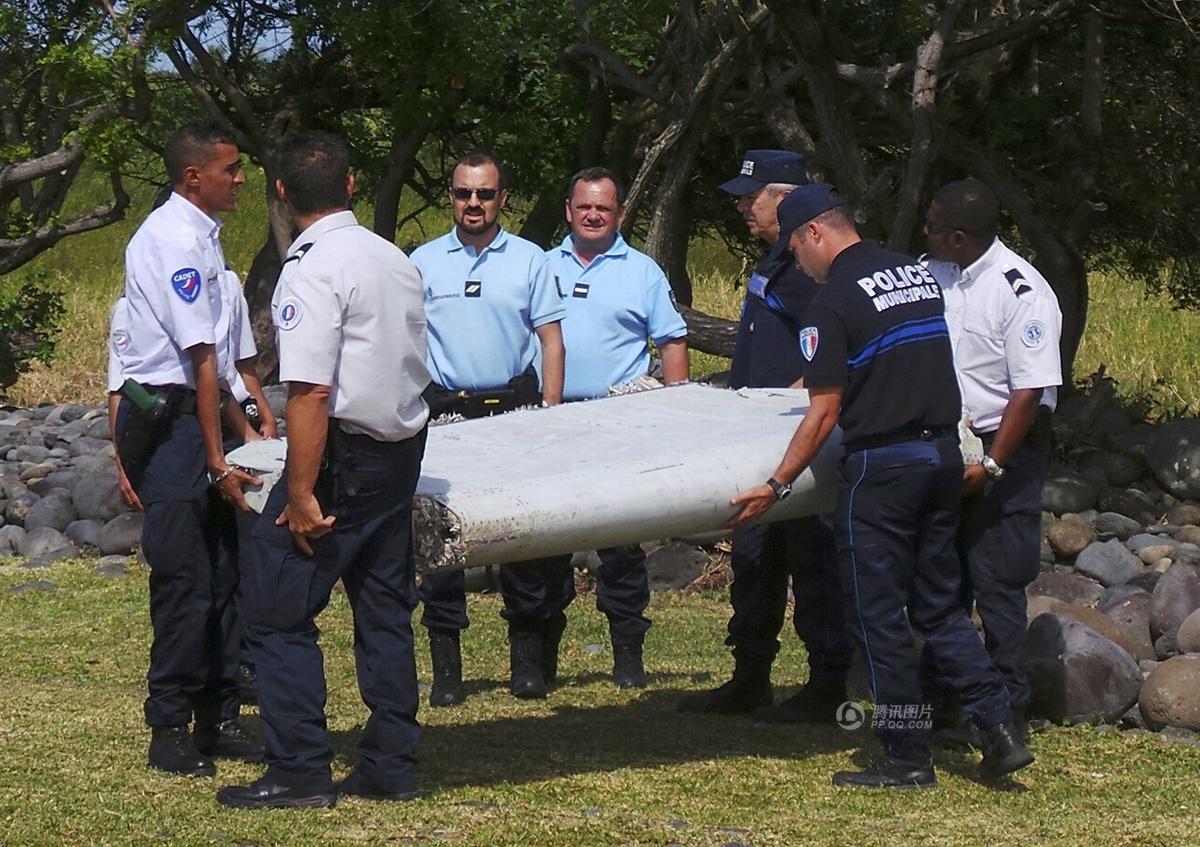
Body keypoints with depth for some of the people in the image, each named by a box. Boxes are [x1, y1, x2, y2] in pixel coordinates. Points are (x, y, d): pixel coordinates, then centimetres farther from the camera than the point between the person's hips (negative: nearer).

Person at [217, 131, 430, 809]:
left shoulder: (313, 270, -16)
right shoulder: (398, 261, 10)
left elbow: (311, 393, -22)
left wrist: (302, 493, -20)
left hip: (344, 452, -8)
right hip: (404, 448, 8)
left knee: (278, 610, -2)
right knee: (386, 607, 14)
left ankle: (301, 772, -2)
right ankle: (391, 766, 17)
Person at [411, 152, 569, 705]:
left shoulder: (529, 261, 7)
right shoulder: (424, 262, 8)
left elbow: (550, 339, 7)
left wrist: (550, 412, -2)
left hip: (514, 409, 0)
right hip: (444, 411, 0)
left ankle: (529, 659, 11)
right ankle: (446, 669, 3)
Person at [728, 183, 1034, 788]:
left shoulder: (833, 302, -11)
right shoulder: (918, 274, 10)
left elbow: (823, 414, -13)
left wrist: (777, 485, -7)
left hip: (882, 465, -7)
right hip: (944, 455, 7)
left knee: (880, 615, 2)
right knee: (940, 605, 14)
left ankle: (907, 757, 5)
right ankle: (998, 727, 6)